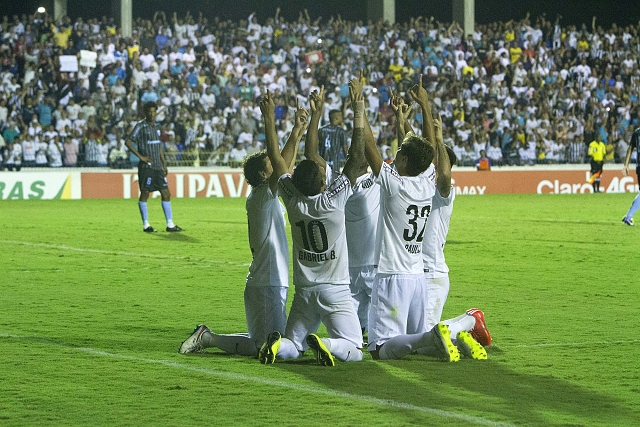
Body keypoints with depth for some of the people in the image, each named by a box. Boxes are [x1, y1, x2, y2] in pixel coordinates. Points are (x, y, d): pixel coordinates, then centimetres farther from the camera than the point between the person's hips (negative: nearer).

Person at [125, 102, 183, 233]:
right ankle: (146, 225, 4)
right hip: (146, 167, -7)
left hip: (158, 167, 7)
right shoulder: (140, 126, -6)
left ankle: (170, 224, 4)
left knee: (166, 193, 2)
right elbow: (128, 142, -11)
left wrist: (164, 163, 19)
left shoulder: (157, 126, 15)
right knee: (144, 193, -2)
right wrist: (140, 156, -16)